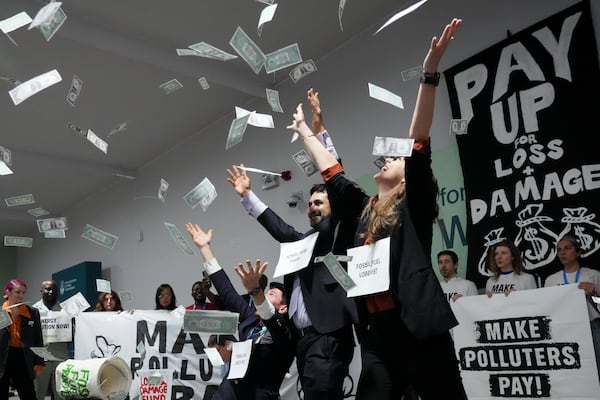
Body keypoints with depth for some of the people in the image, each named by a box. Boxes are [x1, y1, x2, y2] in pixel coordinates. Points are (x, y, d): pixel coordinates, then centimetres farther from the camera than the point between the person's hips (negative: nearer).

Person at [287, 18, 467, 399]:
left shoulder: (414, 204, 3)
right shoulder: (365, 209, 18)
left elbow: (419, 143, -7)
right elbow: (332, 171, 27)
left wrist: (429, 74, -15)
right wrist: (304, 130, 36)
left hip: (420, 330, -6)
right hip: (378, 334, 6)